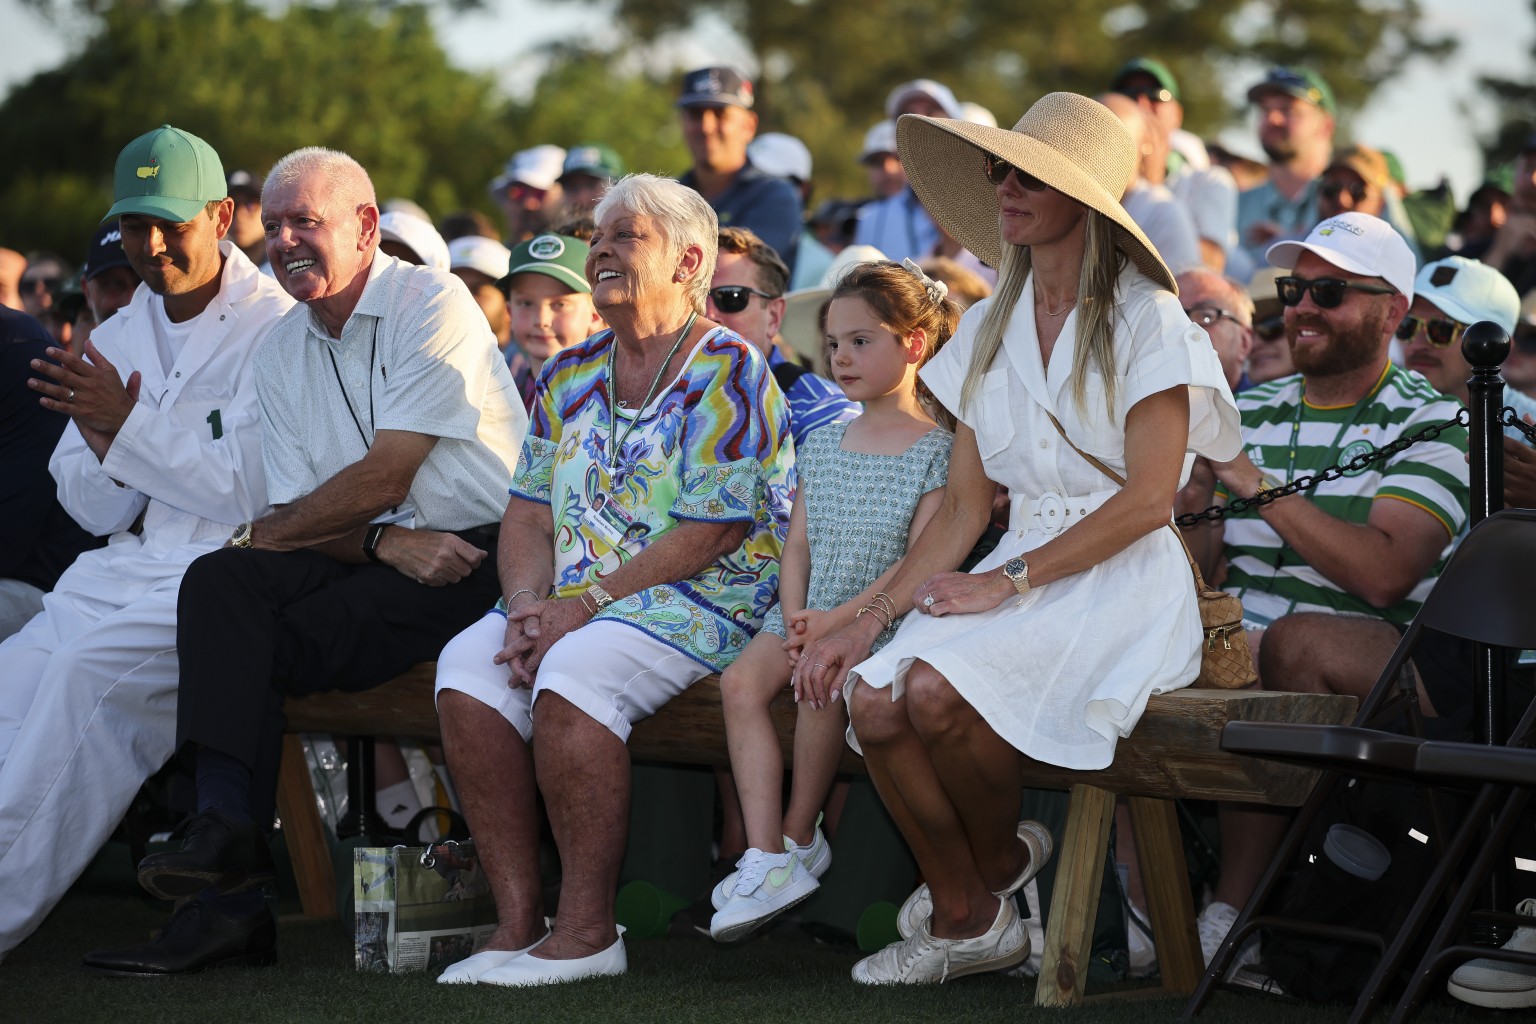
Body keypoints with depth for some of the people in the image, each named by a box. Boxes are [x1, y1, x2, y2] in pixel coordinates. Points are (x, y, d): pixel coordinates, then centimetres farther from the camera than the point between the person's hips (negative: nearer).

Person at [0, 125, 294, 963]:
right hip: (128, 566, 7)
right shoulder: (119, 337, 19)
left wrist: (132, 427, -12)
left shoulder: (274, 330, -4)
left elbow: (255, 492, -12)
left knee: (87, 673, -30)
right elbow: (88, 506, 17)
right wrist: (106, 450, -6)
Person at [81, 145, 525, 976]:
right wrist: (386, 543, -14)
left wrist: (261, 534, -3)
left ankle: (234, 871, -16)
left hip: (472, 552, -6)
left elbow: (383, 480, -13)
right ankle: (222, 828, -32)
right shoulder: (282, 351, 15)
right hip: (368, 558, 6)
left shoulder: (432, 305, -7)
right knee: (219, 581, -21)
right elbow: (295, 509, 7)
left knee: (275, 646, -24)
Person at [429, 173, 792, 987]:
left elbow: (709, 534, -14)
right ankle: (517, 921, -19)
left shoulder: (727, 372, -7)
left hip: (703, 602, -7)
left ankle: (587, 929, -24)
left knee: (572, 672, -33)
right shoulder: (568, 376, 16)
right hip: (572, 600, 7)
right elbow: (528, 517, 13)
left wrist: (583, 605, -17)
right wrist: (529, 606, -8)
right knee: (466, 664, -21)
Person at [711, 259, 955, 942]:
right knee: (741, 680, -21)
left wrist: (839, 621, -19)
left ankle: (799, 836, -13)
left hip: (882, 620, -6)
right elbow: (798, 541, 13)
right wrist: (797, 619, -6)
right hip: (811, 614, 6)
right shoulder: (822, 445, 16)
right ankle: (767, 860, -25)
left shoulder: (937, 449, -5)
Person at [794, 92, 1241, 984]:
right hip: (1019, 569, 6)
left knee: (936, 691, -30)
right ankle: (965, 920, -2)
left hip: (1122, 582, -6)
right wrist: (870, 620, 0)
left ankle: (1000, 856, 1)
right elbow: (965, 509, 12)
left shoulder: (1145, 318, -5)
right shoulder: (989, 328, 14)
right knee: (873, 699, -22)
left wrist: (1008, 582, -17)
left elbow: (1147, 500, -12)